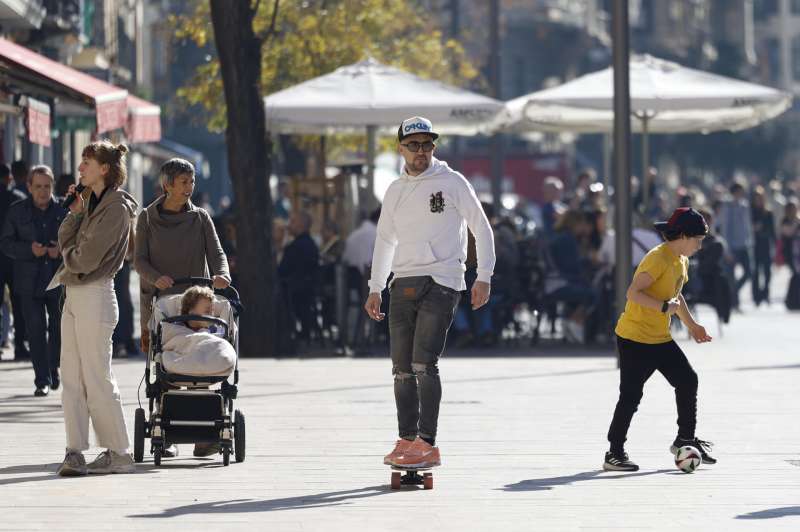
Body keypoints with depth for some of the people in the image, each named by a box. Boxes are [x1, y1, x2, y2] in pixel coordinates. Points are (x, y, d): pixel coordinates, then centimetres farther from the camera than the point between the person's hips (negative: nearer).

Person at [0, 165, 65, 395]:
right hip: (30, 280, -1)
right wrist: (30, 250, -15)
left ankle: (53, 369, 33)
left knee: (59, 328, 9)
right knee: (36, 331, -3)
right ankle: (42, 380, 0)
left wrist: (62, 250, -14)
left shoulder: (63, 210, 2)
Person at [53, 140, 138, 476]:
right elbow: (66, 241, 10)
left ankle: (119, 454, 3)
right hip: (74, 295, 9)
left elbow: (86, 258, -17)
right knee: (71, 378, 6)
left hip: (95, 295, -9)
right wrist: (75, 212, -1)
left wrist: (69, 254, 4)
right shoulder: (90, 202, 16)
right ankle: (75, 451, 7)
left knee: (97, 379, -4)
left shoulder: (116, 208, -12)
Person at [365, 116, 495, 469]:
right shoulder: (395, 191, 15)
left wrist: (484, 277, -5)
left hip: (441, 282, -6)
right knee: (402, 368, 4)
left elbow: (482, 229, 2)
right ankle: (407, 441, 11)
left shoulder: (452, 183, 0)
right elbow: (385, 240, 24)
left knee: (424, 363, -15)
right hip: (403, 284, 6)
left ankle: (427, 444, -15)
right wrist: (375, 288, 20)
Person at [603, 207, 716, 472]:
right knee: (631, 395, -7)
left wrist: (691, 325, 22)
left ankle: (685, 440, 19)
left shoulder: (681, 261, 10)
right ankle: (614, 453, 1)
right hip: (634, 338, -9)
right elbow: (633, 292, -26)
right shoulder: (658, 258, -19)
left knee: (688, 380, 6)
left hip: (660, 338, 9)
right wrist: (665, 306, -30)